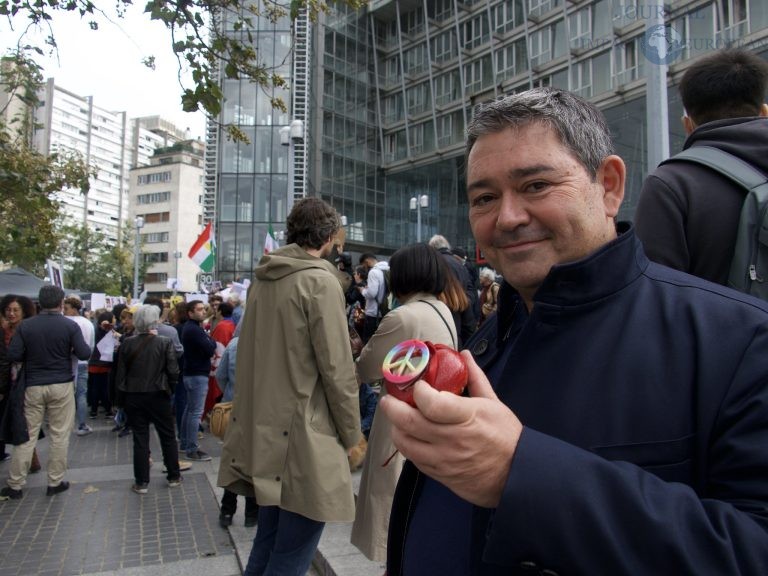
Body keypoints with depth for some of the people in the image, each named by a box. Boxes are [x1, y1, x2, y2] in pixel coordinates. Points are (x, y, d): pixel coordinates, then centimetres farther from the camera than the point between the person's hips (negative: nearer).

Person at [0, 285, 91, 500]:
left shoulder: (25, 325, -3)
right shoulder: (70, 326, -8)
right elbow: (84, 354, -11)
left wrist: (32, 354, 12)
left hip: (33, 386, 2)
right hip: (61, 385, -2)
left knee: (27, 435, 9)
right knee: (59, 435, 7)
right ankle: (55, 482, 14)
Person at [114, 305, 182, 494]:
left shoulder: (127, 343, -6)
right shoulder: (165, 342, -12)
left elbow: (120, 373, -1)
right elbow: (173, 371, -11)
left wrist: (122, 396, 10)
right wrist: (169, 389, 7)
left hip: (133, 397, 2)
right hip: (158, 396, -1)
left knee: (140, 439, 10)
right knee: (168, 436, 13)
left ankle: (141, 482, 15)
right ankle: (174, 477, 22)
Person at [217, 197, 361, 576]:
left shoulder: (261, 279, 9)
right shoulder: (320, 280, -14)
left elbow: (250, 354, 14)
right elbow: (337, 369, -16)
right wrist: (351, 433, -4)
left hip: (264, 431, 8)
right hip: (302, 436, -8)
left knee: (268, 541, 22)